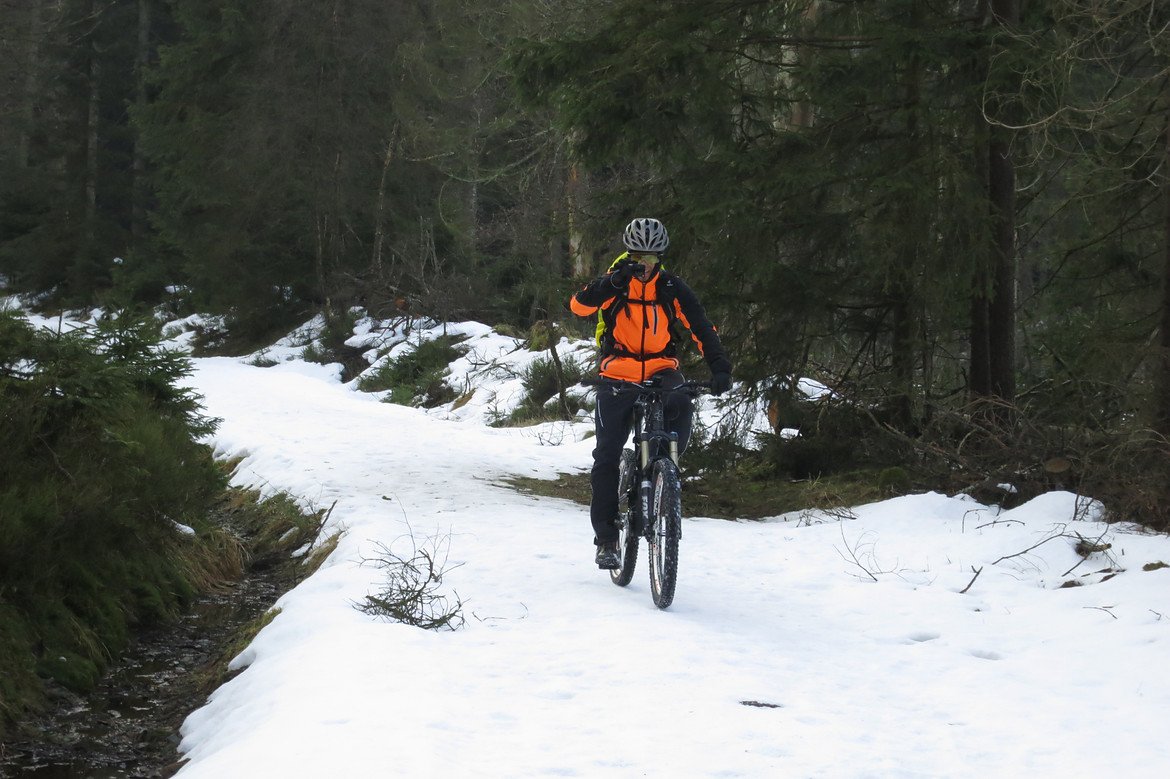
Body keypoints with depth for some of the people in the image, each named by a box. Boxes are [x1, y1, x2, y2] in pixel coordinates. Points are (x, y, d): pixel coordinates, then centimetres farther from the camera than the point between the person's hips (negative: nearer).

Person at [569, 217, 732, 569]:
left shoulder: (672, 287, -1)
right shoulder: (613, 282, -5)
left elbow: (701, 327, -6)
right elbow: (579, 305, -24)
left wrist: (719, 366, -23)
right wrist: (615, 282, -41)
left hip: (660, 371, 0)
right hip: (617, 375, 0)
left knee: (679, 404, -34)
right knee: (607, 455, -8)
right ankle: (606, 538, 2)